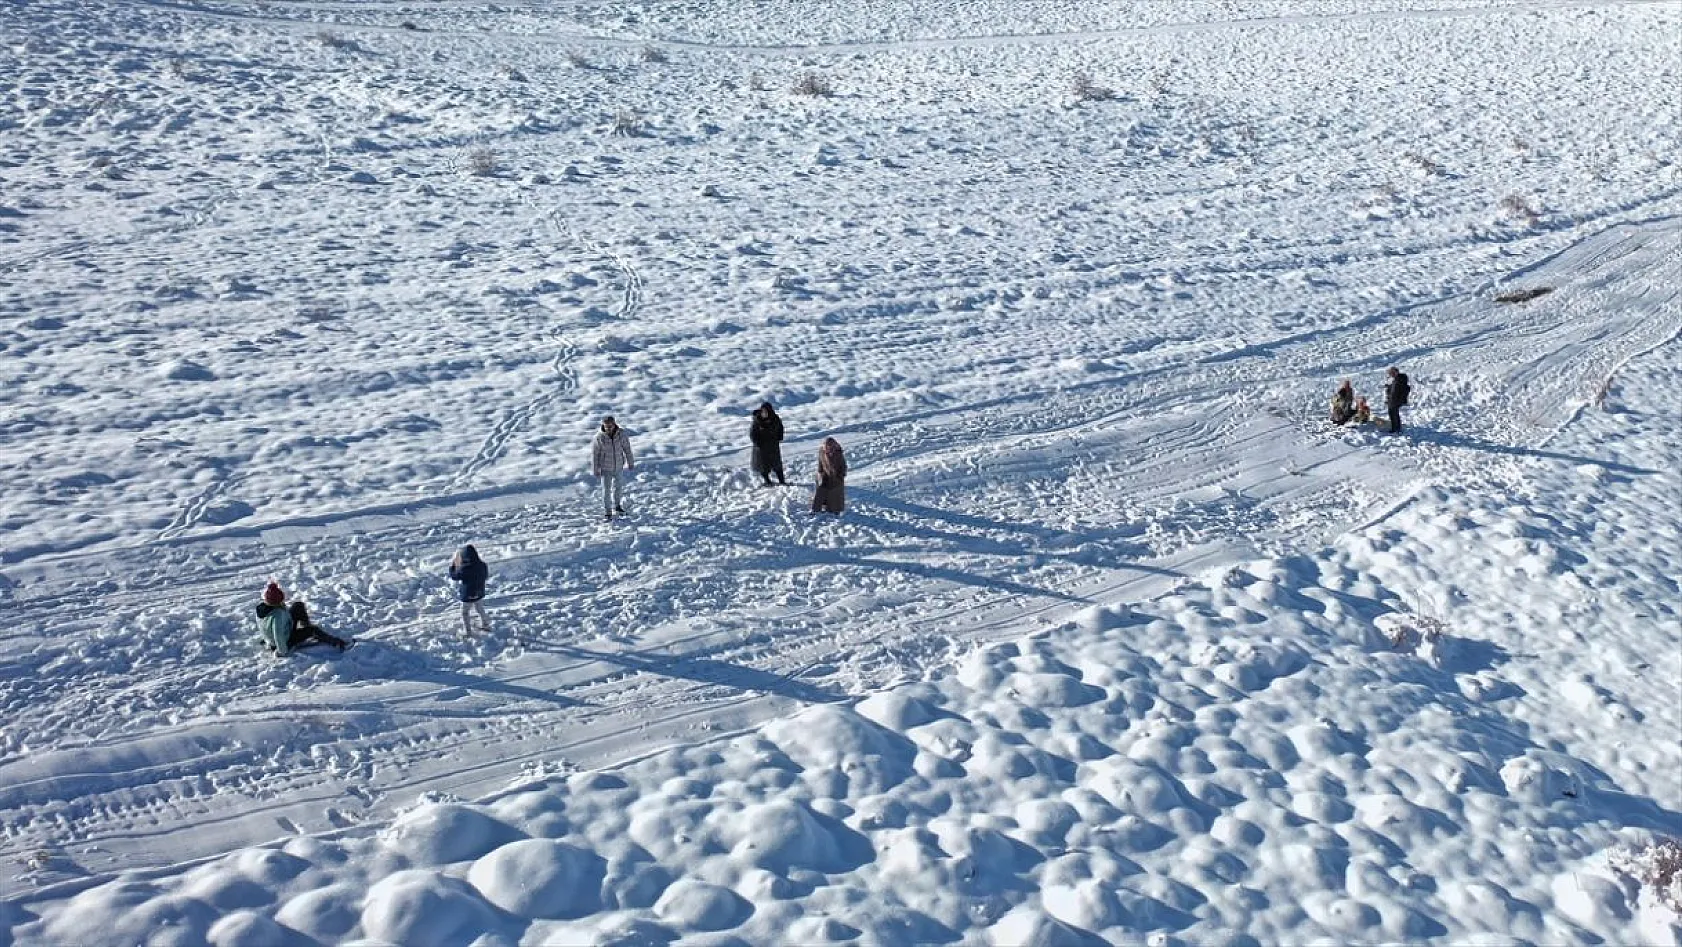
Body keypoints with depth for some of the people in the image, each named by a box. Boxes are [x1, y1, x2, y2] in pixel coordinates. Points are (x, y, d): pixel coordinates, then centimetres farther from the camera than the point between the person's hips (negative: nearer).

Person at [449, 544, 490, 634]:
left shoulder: (464, 569, -32)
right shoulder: (482, 565, -16)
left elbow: (454, 576, -15)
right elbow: (486, 575, 2)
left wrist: (452, 565, -3)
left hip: (468, 596, -5)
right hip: (479, 594, 5)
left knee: (465, 612, 19)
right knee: (480, 609, 29)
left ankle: (467, 631, 31)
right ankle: (485, 625, 43)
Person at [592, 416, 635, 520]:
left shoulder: (621, 433, -16)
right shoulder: (599, 437, -22)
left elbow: (627, 448, -3)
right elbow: (594, 453, -12)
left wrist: (630, 463, 5)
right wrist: (595, 469, -7)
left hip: (618, 466, 3)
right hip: (605, 467, -3)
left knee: (618, 486, 22)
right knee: (606, 489, -1)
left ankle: (617, 506, 46)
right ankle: (607, 512, 14)